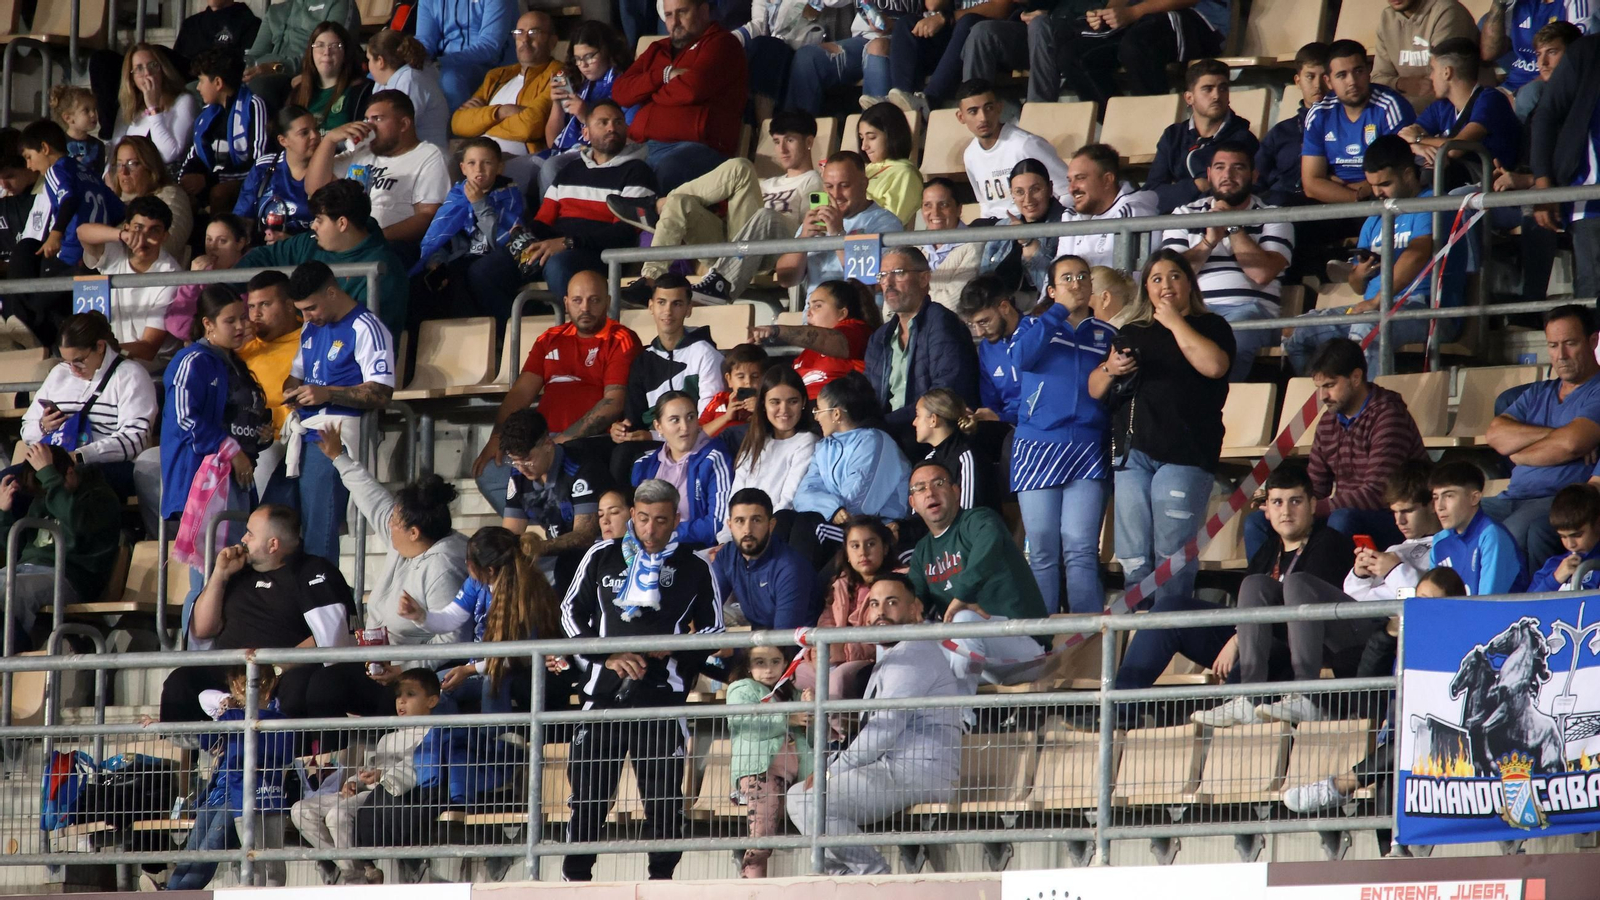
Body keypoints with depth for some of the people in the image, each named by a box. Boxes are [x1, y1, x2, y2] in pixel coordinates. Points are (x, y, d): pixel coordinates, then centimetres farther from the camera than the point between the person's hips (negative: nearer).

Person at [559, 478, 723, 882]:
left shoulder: (695, 570, 6)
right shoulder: (602, 557, 7)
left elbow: (713, 630, 12)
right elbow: (572, 611, 10)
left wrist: (674, 648, -8)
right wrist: (607, 655, -6)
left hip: (662, 695, -1)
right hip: (604, 690, 1)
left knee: (665, 790, -2)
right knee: (588, 787, 0)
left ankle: (661, 876, 6)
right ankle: (576, 876, 8)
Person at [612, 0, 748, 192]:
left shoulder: (721, 44, 8)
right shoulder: (657, 51, 28)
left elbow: (693, 89, -9)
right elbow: (620, 91, 15)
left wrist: (653, 95, 9)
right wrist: (664, 75, 0)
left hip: (697, 148, -6)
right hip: (643, 148, 6)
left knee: (666, 170, -41)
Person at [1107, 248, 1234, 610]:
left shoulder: (1210, 326, 11)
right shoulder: (1132, 333, 22)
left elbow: (1214, 365, -11)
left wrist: (1174, 322, -3)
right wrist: (1109, 369, 3)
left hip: (1184, 454, -4)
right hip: (1131, 453, 4)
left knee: (1172, 556, -12)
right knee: (1133, 558, -4)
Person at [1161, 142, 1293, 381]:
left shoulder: (1272, 218, 16)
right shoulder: (1185, 215, 24)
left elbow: (1262, 274, -3)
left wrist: (1233, 227, 3)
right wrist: (1209, 241, -2)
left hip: (1249, 309, -2)